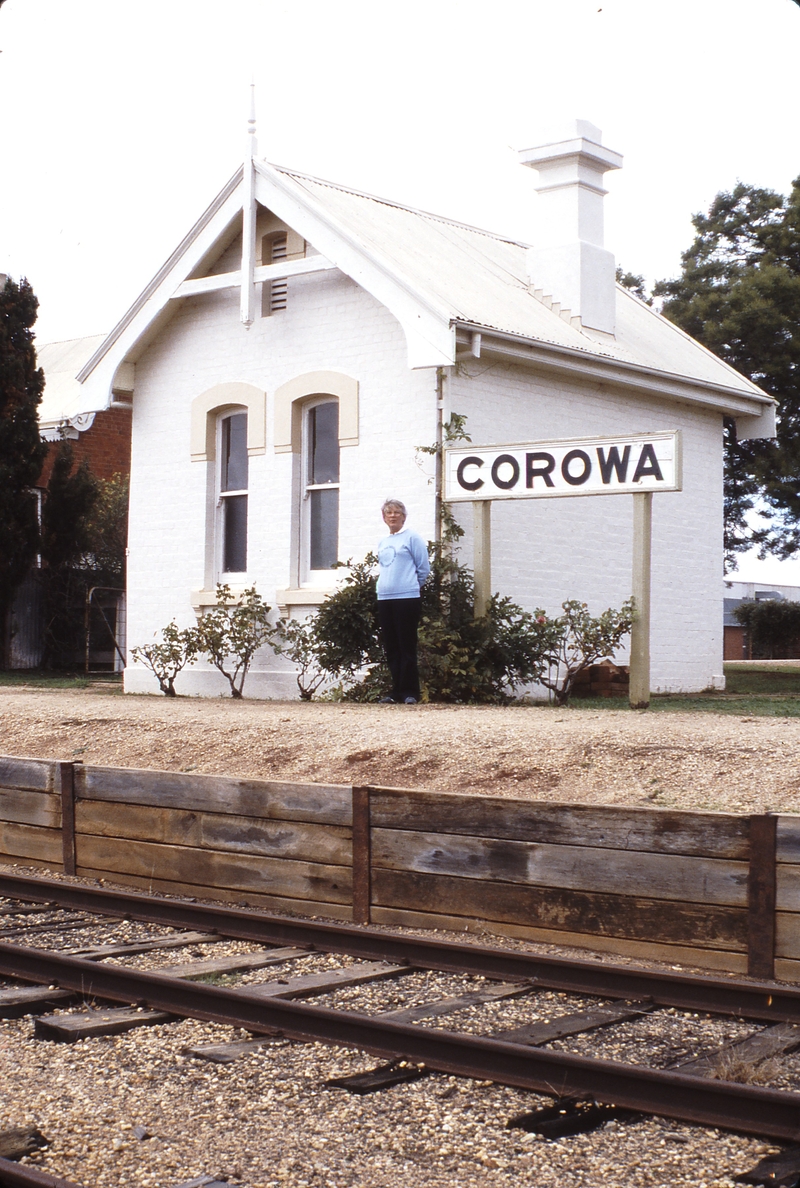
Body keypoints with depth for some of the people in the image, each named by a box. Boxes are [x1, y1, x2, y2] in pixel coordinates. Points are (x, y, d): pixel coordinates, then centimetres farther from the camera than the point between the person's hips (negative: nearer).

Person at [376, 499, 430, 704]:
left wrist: (410, 586, 7)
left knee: (407, 647, -5)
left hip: (407, 599, -6)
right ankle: (396, 692, 13)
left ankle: (410, 693, -1)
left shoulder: (412, 538, -2)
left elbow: (423, 568, 0)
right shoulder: (382, 543, 16)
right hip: (384, 599, 6)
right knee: (391, 649, 7)